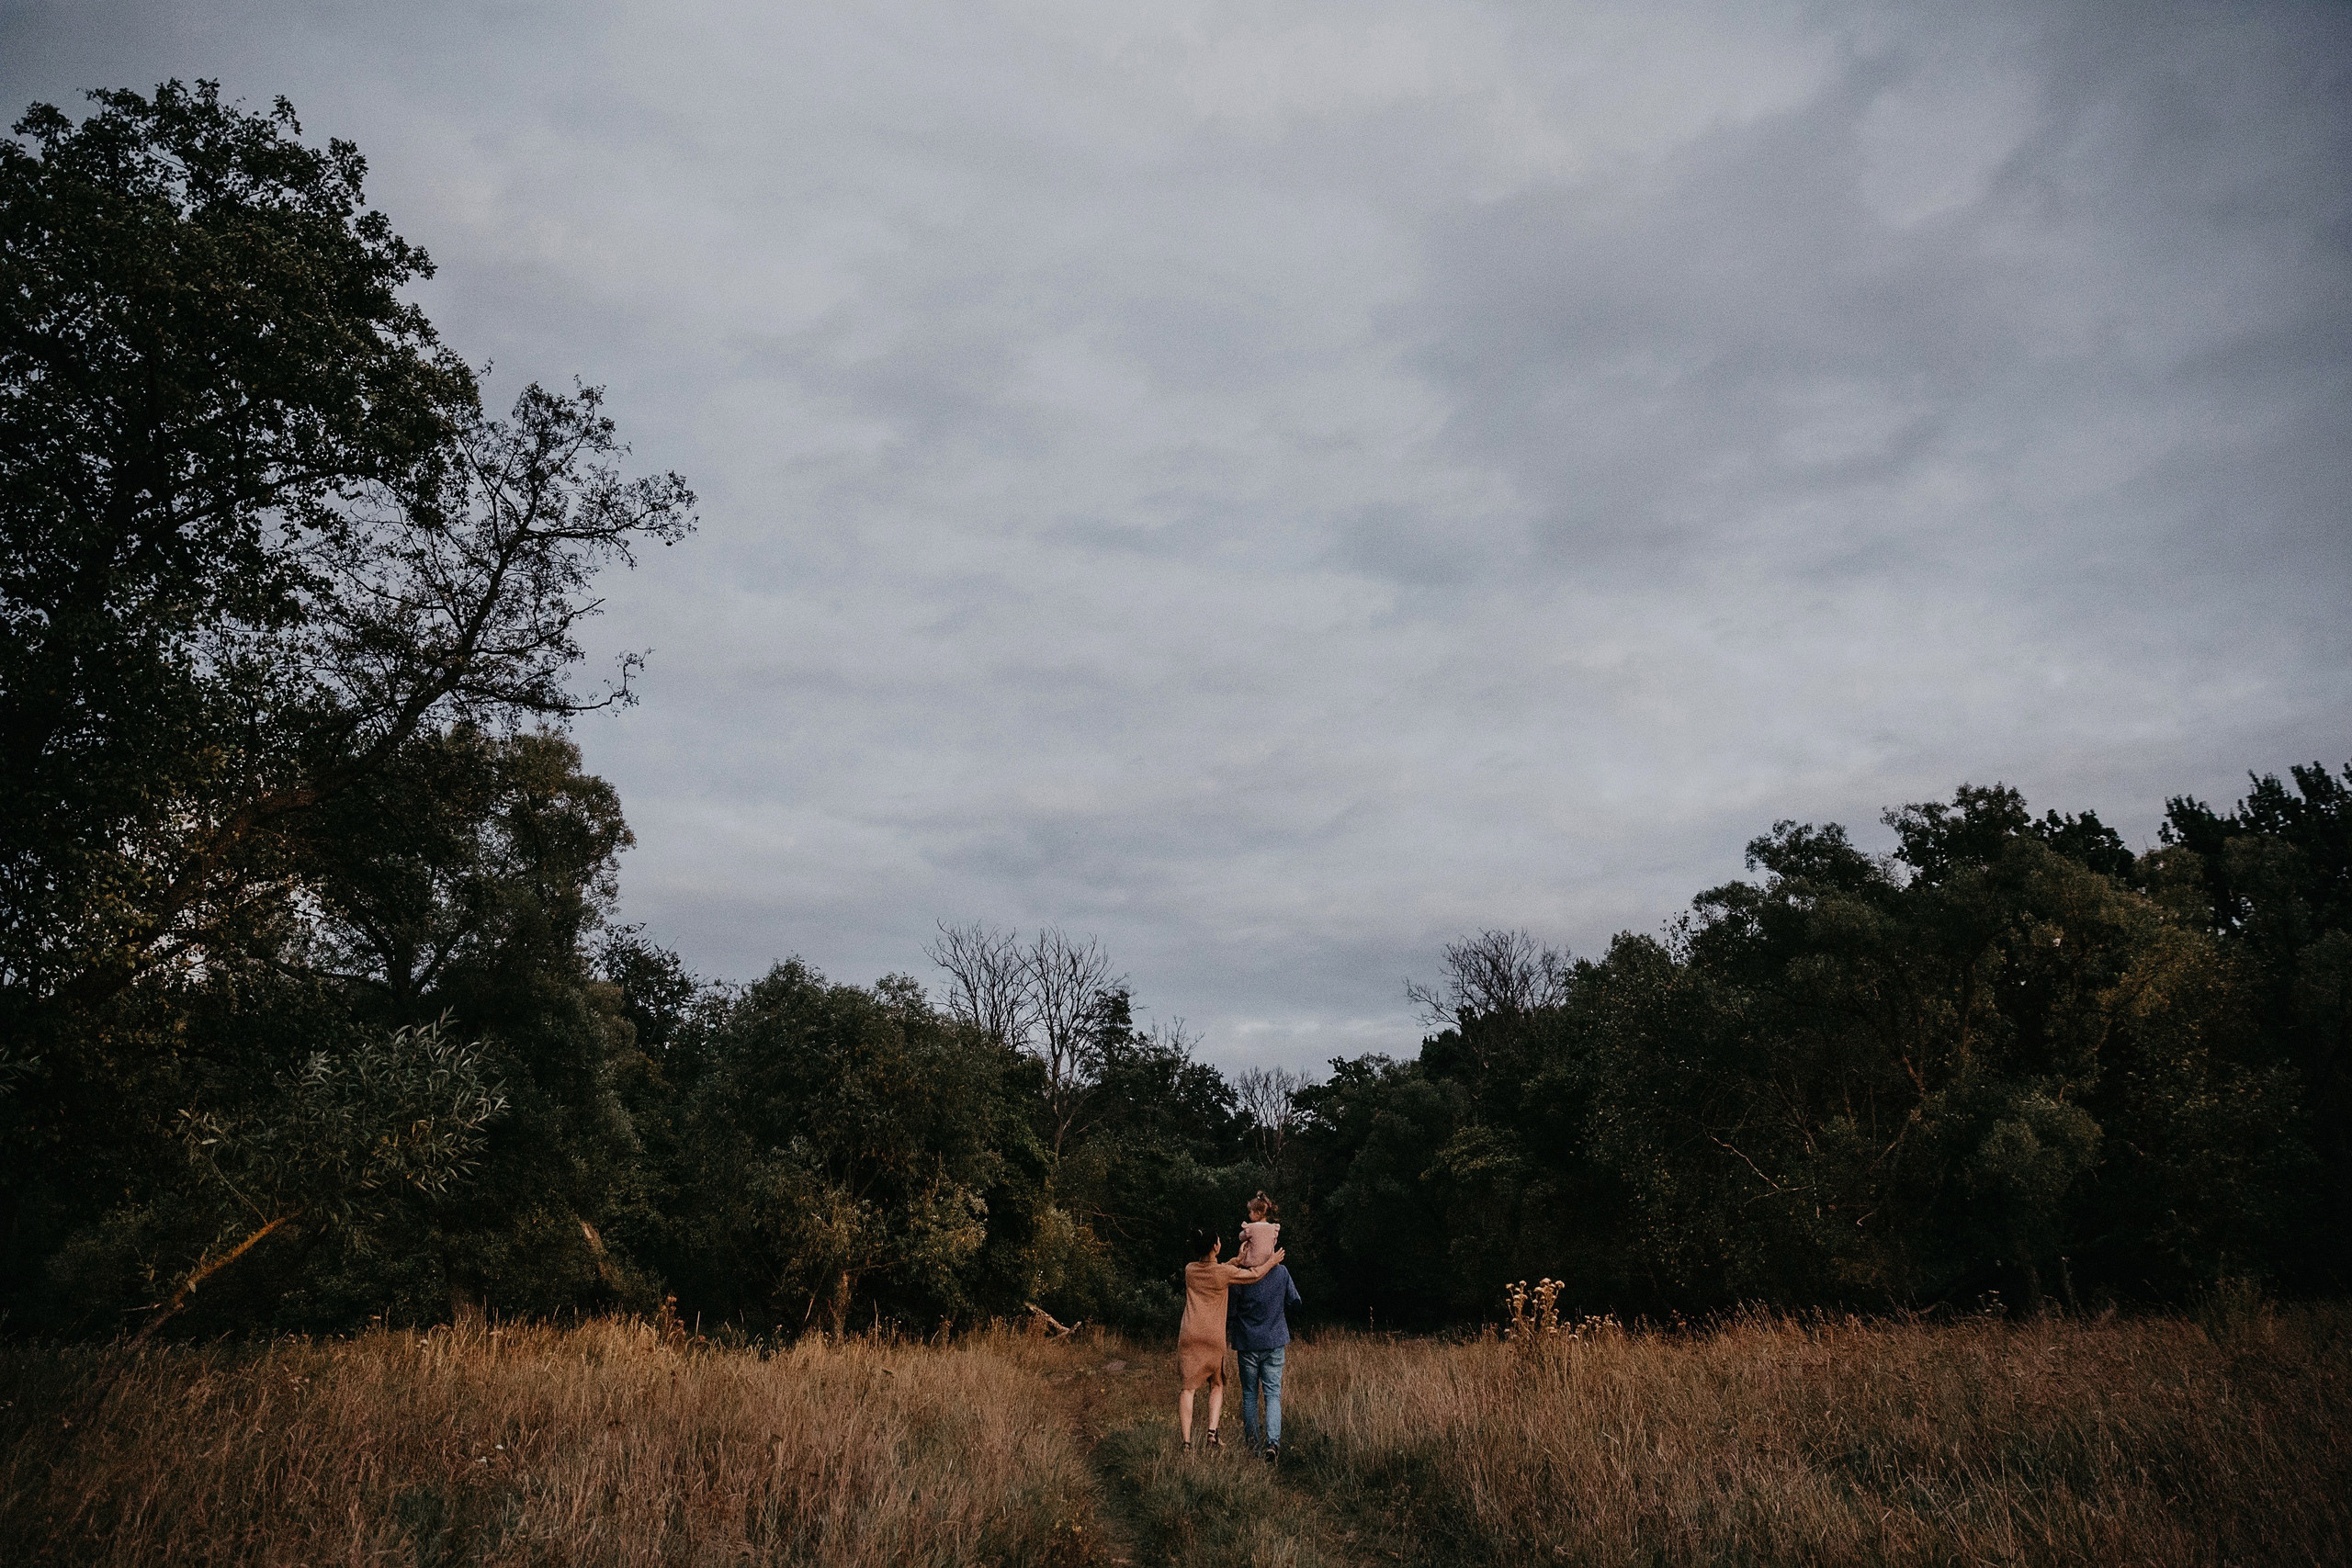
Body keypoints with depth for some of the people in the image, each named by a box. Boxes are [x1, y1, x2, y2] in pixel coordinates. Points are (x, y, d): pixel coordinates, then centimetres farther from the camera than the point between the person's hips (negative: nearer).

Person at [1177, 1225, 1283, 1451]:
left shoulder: (1190, 1270, 4)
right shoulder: (1223, 1272, -7)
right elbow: (1255, 1275, 5)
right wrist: (1272, 1261, 21)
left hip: (1189, 1336, 2)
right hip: (1214, 1338, -2)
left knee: (1187, 1388, 1)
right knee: (1217, 1385, 17)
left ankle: (1186, 1443, -4)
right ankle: (1212, 1433, 1)